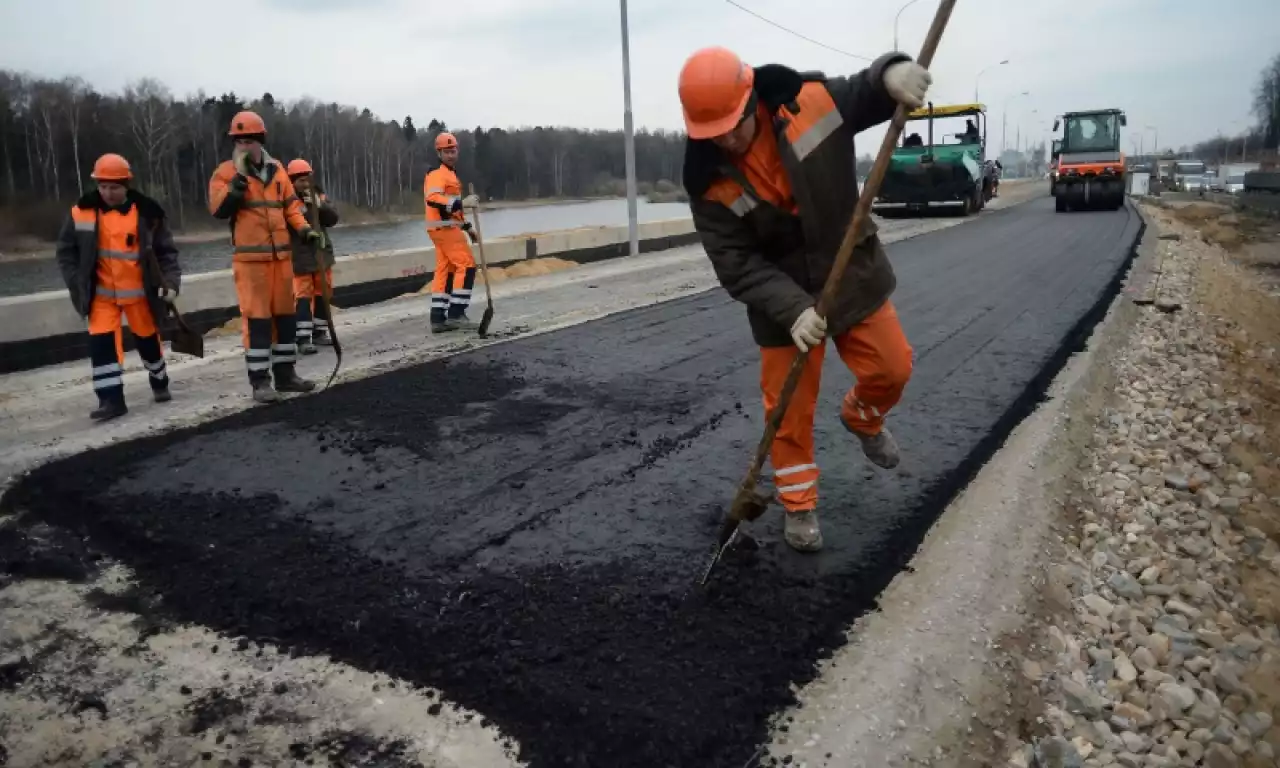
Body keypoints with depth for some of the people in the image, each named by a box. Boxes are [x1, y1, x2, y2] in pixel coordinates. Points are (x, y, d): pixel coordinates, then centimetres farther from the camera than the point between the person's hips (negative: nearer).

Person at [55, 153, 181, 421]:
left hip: (138, 291, -1)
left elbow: (166, 250, -1)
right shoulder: (82, 212, -4)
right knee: (101, 342, -8)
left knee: (148, 339, 13)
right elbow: (66, 250, 6)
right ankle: (111, 399, -4)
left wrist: (171, 281, -12)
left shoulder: (147, 213, -8)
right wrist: (76, 282, -3)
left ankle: (159, 382, 36)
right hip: (101, 293, 1)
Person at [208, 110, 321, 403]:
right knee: (256, 317, -7)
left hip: (281, 254, 5)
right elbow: (218, 210, -12)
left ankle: (285, 373, 21)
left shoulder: (277, 170, 12)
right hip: (250, 257, -5)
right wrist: (238, 182, -21)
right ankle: (260, 381, -2)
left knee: (284, 314, 10)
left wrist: (304, 228, 1)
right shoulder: (226, 172, -2)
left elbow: (290, 204, 17)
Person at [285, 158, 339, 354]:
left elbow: (333, 218, -1)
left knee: (322, 293, 12)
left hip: (321, 253, 6)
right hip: (300, 257, -6)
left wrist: (320, 206, -17)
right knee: (303, 295, -10)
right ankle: (303, 339, -11)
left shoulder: (319, 195, 8)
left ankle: (319, 332, 24)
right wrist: (305, 210, -27)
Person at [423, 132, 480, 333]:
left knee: (444, 270, 7)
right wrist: (462, 203, -32)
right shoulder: (437, 173, -10)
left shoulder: (450, 173, 23)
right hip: (444, 227, -10)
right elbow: (433, 199, -28)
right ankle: (456, 314, -11)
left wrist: (467, 226, 26)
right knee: (466, 265, -11)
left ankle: (438, 318, 7)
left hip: (447, 227, 10)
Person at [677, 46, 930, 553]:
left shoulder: (809, 99, -16)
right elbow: (736, 265, -20)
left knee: (891, 368, 8)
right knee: (789, 406, 5)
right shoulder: (710, 181, -19)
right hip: (782, 301, -2)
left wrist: (892, 73, -28)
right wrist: (792, 308, -33)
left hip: (853, 275, 2)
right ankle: (799, 505, 24)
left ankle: (861, 418, 43)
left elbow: (867, 93, -2)